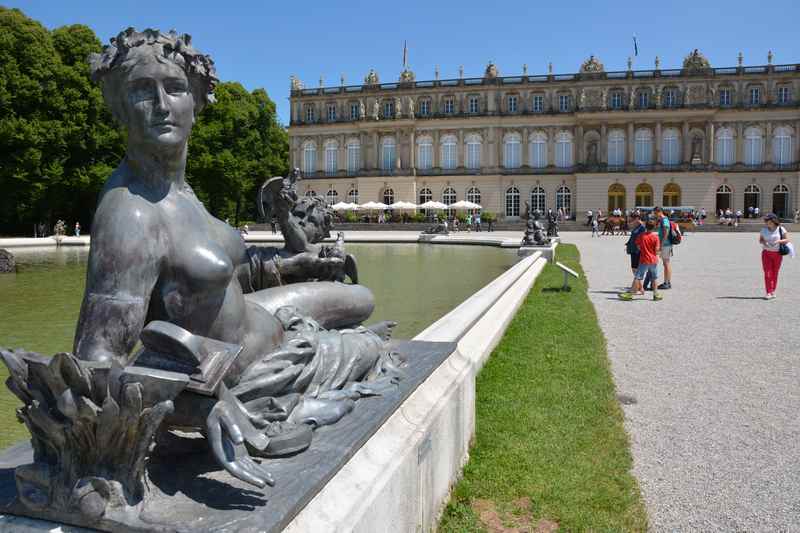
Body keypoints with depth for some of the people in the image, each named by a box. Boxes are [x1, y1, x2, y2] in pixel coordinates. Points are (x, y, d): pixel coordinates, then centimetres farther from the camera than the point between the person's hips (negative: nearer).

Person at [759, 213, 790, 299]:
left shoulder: (781, 229, -5)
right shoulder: (764, 230, 1)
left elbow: (787, 240, -4)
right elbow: (760, 240, 9)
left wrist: (778, 241, -21)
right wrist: (764, 242, -13)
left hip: (777, 254, -1)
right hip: (766, 253, 1)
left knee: (775, 273, 7)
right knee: (767, 273, -6)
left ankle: (773, 291, 19)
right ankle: (769, 293, -7)